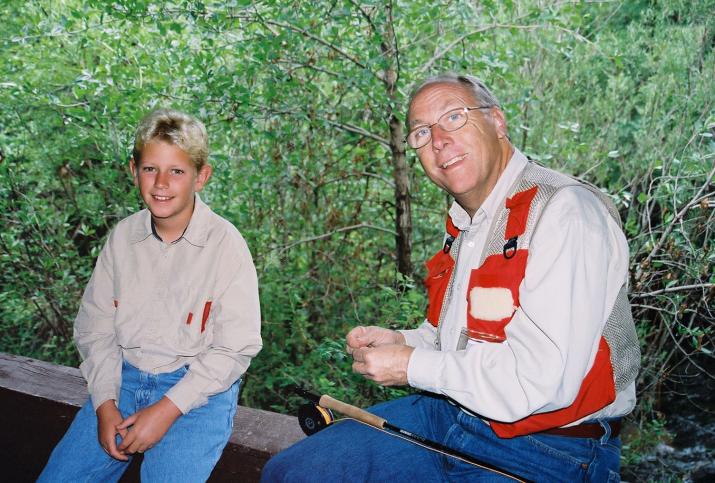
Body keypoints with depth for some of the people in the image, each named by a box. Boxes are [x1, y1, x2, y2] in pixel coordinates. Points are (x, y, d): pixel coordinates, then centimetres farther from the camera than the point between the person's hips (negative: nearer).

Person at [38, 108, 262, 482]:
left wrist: (168, 409, -16)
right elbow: (95, 326, 6)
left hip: (198, 388, -4)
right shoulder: (122, 237, 1)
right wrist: (104, 403, -5)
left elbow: (235, 348, -12)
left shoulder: (225, 244, -13)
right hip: (124, 378, 4)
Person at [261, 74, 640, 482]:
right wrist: (403, 341, 3)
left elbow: (543, 380, -27)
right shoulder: (464, 225, 10)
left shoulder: (565, 211, -20)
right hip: (448, 413, 8)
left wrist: (414, 367, -16)